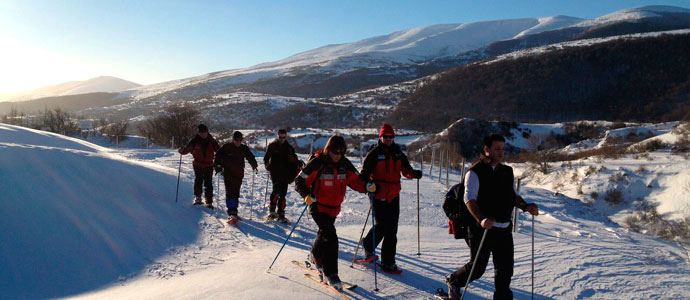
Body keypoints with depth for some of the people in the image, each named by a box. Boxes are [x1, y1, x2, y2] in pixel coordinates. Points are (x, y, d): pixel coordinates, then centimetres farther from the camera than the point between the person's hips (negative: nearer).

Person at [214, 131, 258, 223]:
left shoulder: (244, 148, 7)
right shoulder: (226, 147, -1)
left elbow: (250, 157, 10)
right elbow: (218, 156, 4)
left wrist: (254, 165, -8)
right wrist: (218, 166, -7)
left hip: (239, 174, 4)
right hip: (228, 173, -4)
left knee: (236, 193, 9)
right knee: (230, 193, -13)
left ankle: (234, 212, 20)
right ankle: (231, 213, -22)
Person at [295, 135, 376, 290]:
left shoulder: (345, 164, 0)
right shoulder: (317, 163, -15)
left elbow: (355, 180, 2)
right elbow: (300, 181, -12)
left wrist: (367, 186, -18)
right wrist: (307, 195, -29)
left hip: (334, 208, 6)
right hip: (318, 206, -6)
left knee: (324, 233, 25)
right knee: (330, 237, -16)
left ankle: (315, 255, 53)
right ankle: (330, 274, -8)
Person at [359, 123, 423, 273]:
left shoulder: (398, 153, 11)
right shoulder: (374, 153, -4)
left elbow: (405, 169, 12)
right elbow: (365, 172, -6)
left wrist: (414, 173, -9)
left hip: (393, 196, 5)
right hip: (378, 195, -4)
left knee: (391, 230, 6)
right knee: (381, 226, -7)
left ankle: (388, 261, 19)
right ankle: (368, 245, 19)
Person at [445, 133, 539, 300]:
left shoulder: (507, 172, 12)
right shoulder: (475, 172, -8)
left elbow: (513, 195, 17)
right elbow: (469, 198, -18)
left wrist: (526, 206, -4)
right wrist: (481, 219, -33)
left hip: (504, 229, 6)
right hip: (482, 228, -6)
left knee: (505, 269, 7)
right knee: (477, 268, 3)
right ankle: (453, 281, 29)